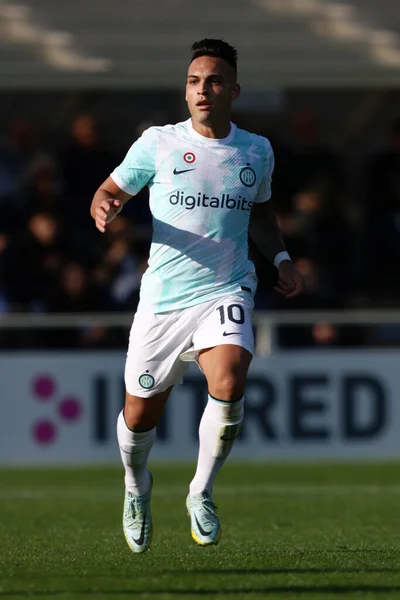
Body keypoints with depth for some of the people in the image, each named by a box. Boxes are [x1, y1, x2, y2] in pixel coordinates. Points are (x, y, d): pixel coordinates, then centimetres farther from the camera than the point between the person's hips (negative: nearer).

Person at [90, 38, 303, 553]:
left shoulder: (257, 151, 9)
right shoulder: (157, 144, -1)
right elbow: (112, 190, 8)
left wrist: (281, 258, 13)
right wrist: (103, 207, -15)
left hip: (226, 293, 0)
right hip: (162, 298, 0)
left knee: (228, 384, -27)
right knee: (141, 414, 6)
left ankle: (201, 493, -6)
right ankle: (137, 485, 42)